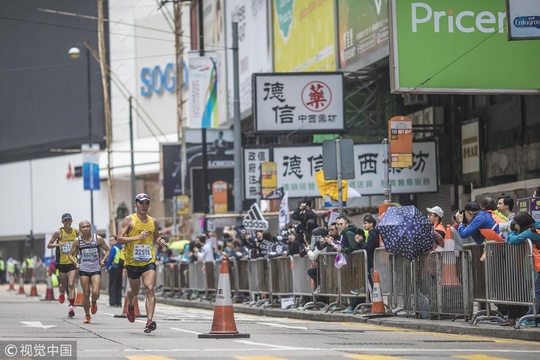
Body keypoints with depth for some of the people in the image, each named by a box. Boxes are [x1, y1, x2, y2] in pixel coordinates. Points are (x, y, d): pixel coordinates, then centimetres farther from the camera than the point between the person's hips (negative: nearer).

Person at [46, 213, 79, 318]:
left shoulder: (76, 232, 3)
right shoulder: (58, 232, -5)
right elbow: (49, 245, -2)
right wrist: (57, 244, -20)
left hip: (73, 262, 1)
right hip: (62, 262, -1)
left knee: (71, 284, -13)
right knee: (64, 285, 10)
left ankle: (71, 306, -15)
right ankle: (62, 293, 47)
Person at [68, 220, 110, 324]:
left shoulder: (98, 239, -3)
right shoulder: (77, 241, -2)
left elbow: (107, 250, 8)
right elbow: (71, 255, 7)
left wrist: (103, 260, -8)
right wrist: (76, 264, -10)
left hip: (96, 270, 0)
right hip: (83, 270, 0)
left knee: (95, 292, -14)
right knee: (86, 294, 0)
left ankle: (94, 302, 22)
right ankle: (87, 315, 18)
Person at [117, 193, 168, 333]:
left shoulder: (153, 221, 10)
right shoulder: (129, 220, -3)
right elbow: (119, 239, -11)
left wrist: (160, 241, 4)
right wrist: (138, 237, -21)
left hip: (149, 261, 2)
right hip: (132, 262, -2)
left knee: (150, 289, -17)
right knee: (135, 291, 14)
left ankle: (149, 321, -23)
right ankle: (130, 305, 51)